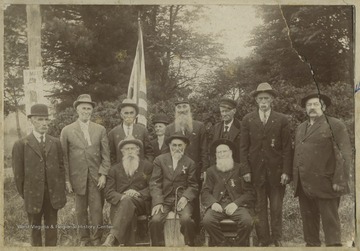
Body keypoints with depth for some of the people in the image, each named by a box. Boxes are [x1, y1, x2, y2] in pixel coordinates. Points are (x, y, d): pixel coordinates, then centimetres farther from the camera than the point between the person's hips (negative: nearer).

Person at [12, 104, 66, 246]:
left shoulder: (55, 143, 4)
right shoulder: (21, 145, -5)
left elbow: (61, 167, 7)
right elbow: (18, 173, -3)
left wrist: (61, 191, 4)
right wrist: (23, 195, 0)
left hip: (53, 194, 2)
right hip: (33, 195, -2)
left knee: (52, 228, 10)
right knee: (35, 229, 13)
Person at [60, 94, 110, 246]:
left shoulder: (100, 129, 6)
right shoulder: (67, 131, 2)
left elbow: (105, 155, 4)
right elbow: (64, 157, 2)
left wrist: (103, 174, -5)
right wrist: (67, 179, -2)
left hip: (96, 176, 0)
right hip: (77, 177, 0)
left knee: (97, 209, 1)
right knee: (80, 210, 8)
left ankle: (97, 238, 16)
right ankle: (84, 238, 23)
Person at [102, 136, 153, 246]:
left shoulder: (147, 166, 18)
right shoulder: (114, 169, 21)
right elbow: (109, 193, 11)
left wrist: (138, 194, -12)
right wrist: (121, 197, -12)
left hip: (141, 203, -1)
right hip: (119, 204, 2)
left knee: (128, 200, -37)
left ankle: (112, 237, -48)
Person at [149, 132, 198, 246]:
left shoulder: (190, 163, 10)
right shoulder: (160, 160, 10)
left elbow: (193, 186, 7)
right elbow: (155, 183, 3)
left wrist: (185, 197, -13)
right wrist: (157, 202, -12)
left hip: (182, 198, 0)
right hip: (164, 198, 0)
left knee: (186, 219, -29)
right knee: (155, 220, -26)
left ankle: (189, 245, -6)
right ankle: (158, 246, -4)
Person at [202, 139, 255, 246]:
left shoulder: (240, 169, 10)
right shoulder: (211, 171, 18)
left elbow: (250, 192, 4)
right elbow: (205, 192, 13)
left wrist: (236, 203, -12)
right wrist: (213, 202, -9)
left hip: (237, 205, -1)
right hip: (218, 205, 1)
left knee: (247, 221, -32)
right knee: (207, 220, -30)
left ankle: (240, 246, -7)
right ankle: (222, 245, -10)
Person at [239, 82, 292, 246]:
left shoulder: (282, 120, 4)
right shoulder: (247, 120, 7)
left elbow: (287, 148, 1)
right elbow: (243, 147, 4)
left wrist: (286, 171, -6)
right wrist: (245, 170, -4)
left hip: (276, 171, 0)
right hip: (256, 171, 1)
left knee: (276, 208, 6)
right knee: (259, 208, 3)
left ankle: (277, 239, 19)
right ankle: (263, 240, 13)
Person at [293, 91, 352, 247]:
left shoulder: (335, 125, -2)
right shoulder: (300, 128, 18)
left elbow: (345, 154, -7)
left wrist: (340, 181, -14)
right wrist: (295, 179, 13)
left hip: (325, 185, -6)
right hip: (303, 185, 6)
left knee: (330, 221, -3)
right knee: (308, 221, 12)